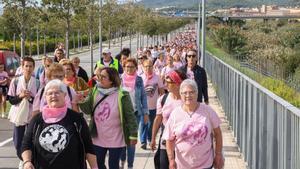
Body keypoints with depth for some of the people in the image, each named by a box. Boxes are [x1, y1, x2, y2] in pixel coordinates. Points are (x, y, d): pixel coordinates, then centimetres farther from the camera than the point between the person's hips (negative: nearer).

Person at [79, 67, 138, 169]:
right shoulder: (95, 92, -1)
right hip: (98, 139, 5)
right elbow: (88, 110, -2)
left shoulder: (122, 95, -16)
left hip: (116, 140, -5)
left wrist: (133, 135, -14)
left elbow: (130, 116, -13)